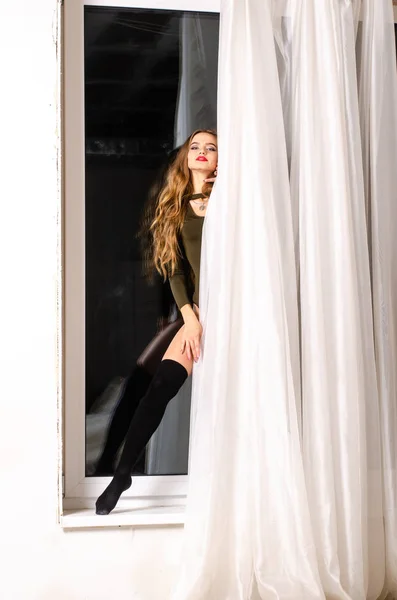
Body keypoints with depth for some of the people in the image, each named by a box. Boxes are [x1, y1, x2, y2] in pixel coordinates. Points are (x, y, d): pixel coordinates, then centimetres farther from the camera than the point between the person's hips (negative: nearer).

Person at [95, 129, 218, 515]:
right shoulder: (176, 205, 12)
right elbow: (174, 268, 6)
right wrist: (191, 317, -4)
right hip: (201, 307, 2)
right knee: (161, 384, -7)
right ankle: (122, 473, 4)